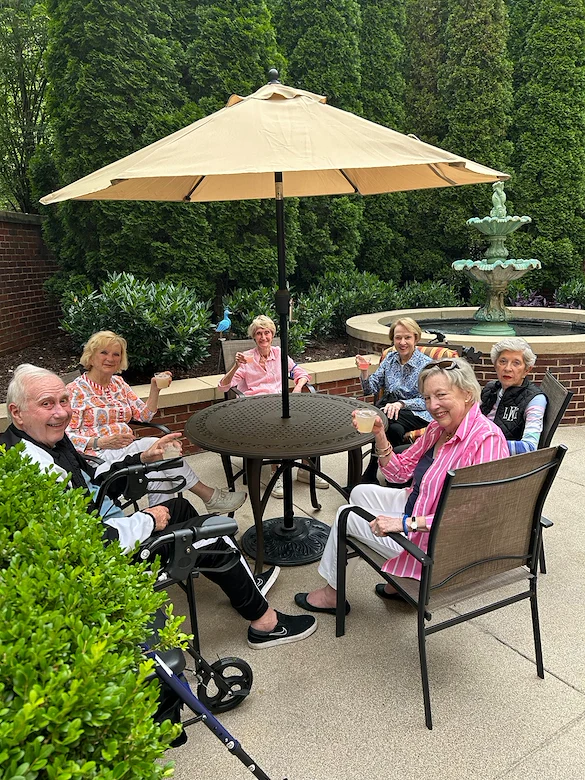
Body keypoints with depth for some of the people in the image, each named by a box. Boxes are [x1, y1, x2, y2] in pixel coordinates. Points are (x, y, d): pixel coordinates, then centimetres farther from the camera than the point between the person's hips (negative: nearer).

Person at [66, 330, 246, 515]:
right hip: (97, 456, -5)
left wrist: (155, 389, -2)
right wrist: (101, 442, -21)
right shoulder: (75, 390, -2)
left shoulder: (118, 383, 15)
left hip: (126, 449, 5)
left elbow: (144, 415, 12)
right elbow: (67, 435, -7)